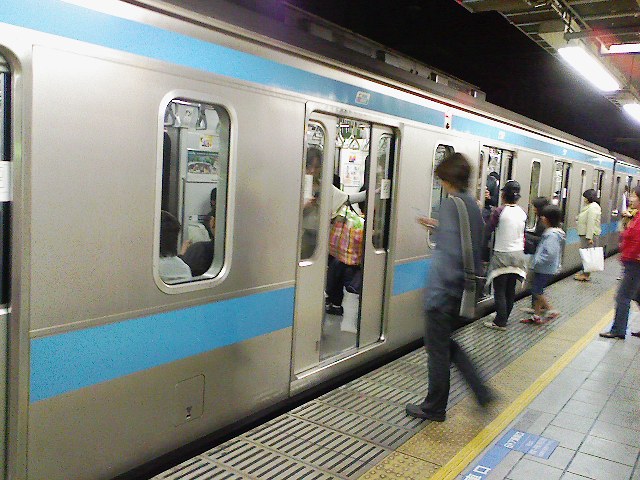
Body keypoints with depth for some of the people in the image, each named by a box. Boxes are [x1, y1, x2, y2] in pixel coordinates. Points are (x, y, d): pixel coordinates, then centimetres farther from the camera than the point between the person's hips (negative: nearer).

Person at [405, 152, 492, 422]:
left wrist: (448, 287, -19)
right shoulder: (473, 205, 9)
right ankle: (480, 391, 21)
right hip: (465, 291, 9)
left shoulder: (450, 204, -18)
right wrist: (437, 227, 30)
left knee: (437, 350, 7)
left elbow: (452, 252, -25)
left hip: (444, 293, -9)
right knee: (446, 344, 23)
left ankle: (434, 408, 22)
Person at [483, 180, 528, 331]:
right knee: (511, 289, 12)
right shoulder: (522, 213, 2)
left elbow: (488, 231, -8)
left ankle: (500, 322, 2)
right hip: (518, 254, 6)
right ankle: (504, 317, 22)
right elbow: (523, 235, 10)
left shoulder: (499, 211, -14)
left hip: (502, 255, -6)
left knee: (500, 290, 0)